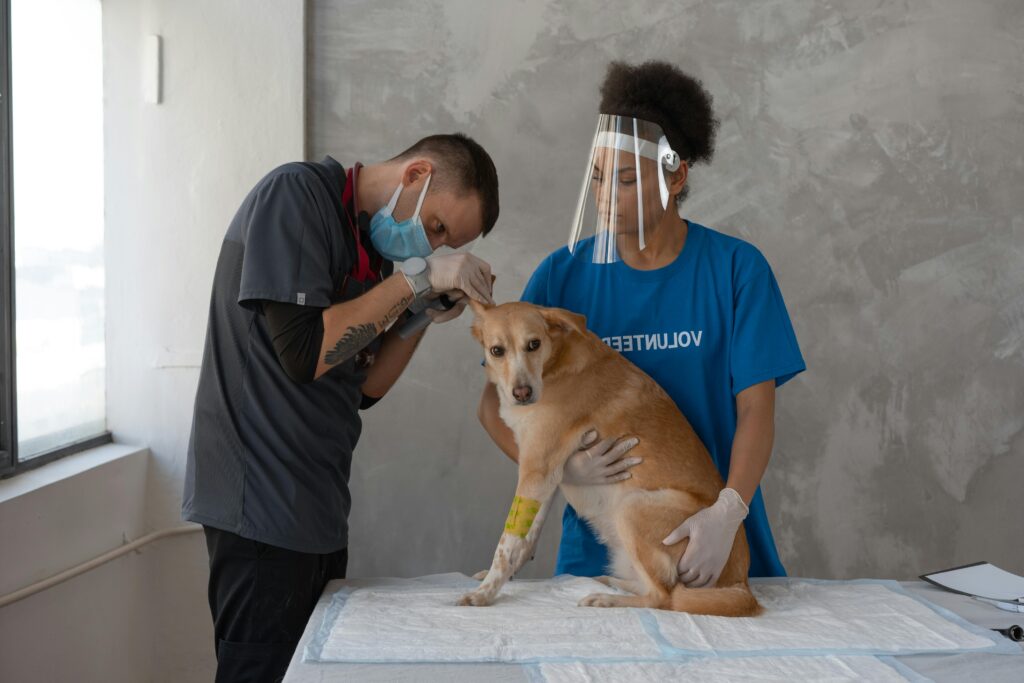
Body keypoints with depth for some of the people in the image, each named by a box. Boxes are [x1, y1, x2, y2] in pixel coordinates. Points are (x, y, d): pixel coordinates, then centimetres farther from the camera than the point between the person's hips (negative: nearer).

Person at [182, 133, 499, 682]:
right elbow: (304, 354, -21)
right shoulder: (297, 193, -11)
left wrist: (424, 315, 1)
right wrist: (416, 279, -16)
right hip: (261, 498, -9)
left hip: (317, 507, 9)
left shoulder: (369, 241, 14)